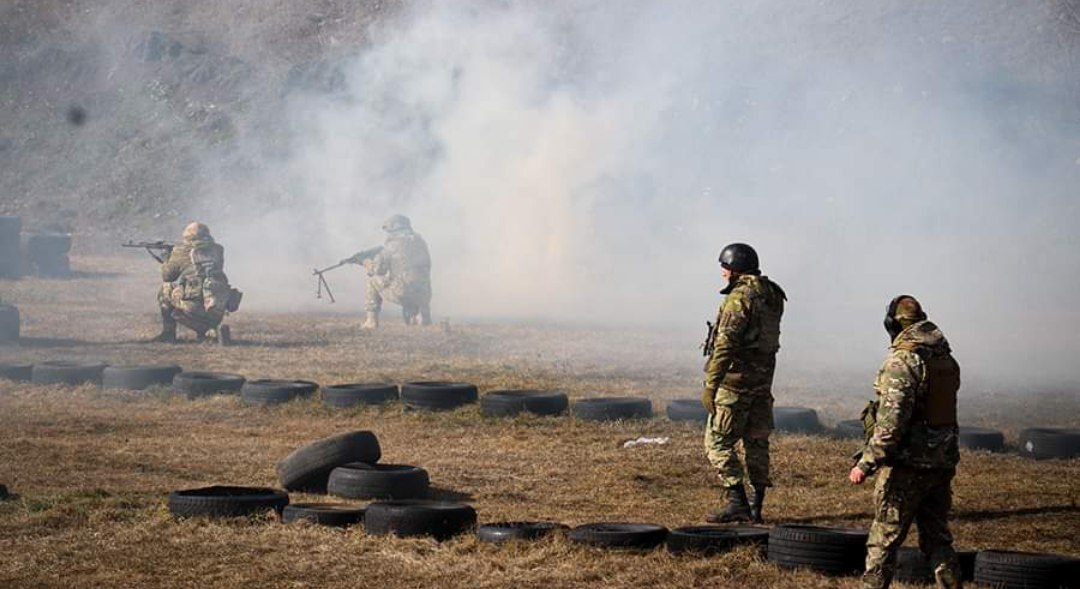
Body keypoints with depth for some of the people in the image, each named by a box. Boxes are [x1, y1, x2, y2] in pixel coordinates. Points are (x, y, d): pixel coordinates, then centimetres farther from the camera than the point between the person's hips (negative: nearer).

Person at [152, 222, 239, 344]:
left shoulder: (181, 252, 4)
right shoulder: (217, 250, 14)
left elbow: (167, 276, 18)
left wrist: (166, 261, 38)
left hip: (196, 305, -4)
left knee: (165, 291, 19)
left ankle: (168, 333, 18)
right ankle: (211, 331, 17)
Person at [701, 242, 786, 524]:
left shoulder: (739, 297, -17)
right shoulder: (773, 295, 9)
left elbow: (726, 345, -22)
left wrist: (710, 385, -21)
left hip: (737, 378, -9)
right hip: (763, 378, 9)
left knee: (718, 441, -2)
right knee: (756, 441, 12)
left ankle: (737, 501, -9)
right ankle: (756, 507, 15)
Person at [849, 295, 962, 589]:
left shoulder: (902, 361, -15)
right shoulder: (947, 360, 8)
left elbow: (891, 423, -21)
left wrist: (865, 465, -17)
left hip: (907, 465, -7)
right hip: (943, 464, 7)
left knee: (884, 540, 1)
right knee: (937, 539, 13)